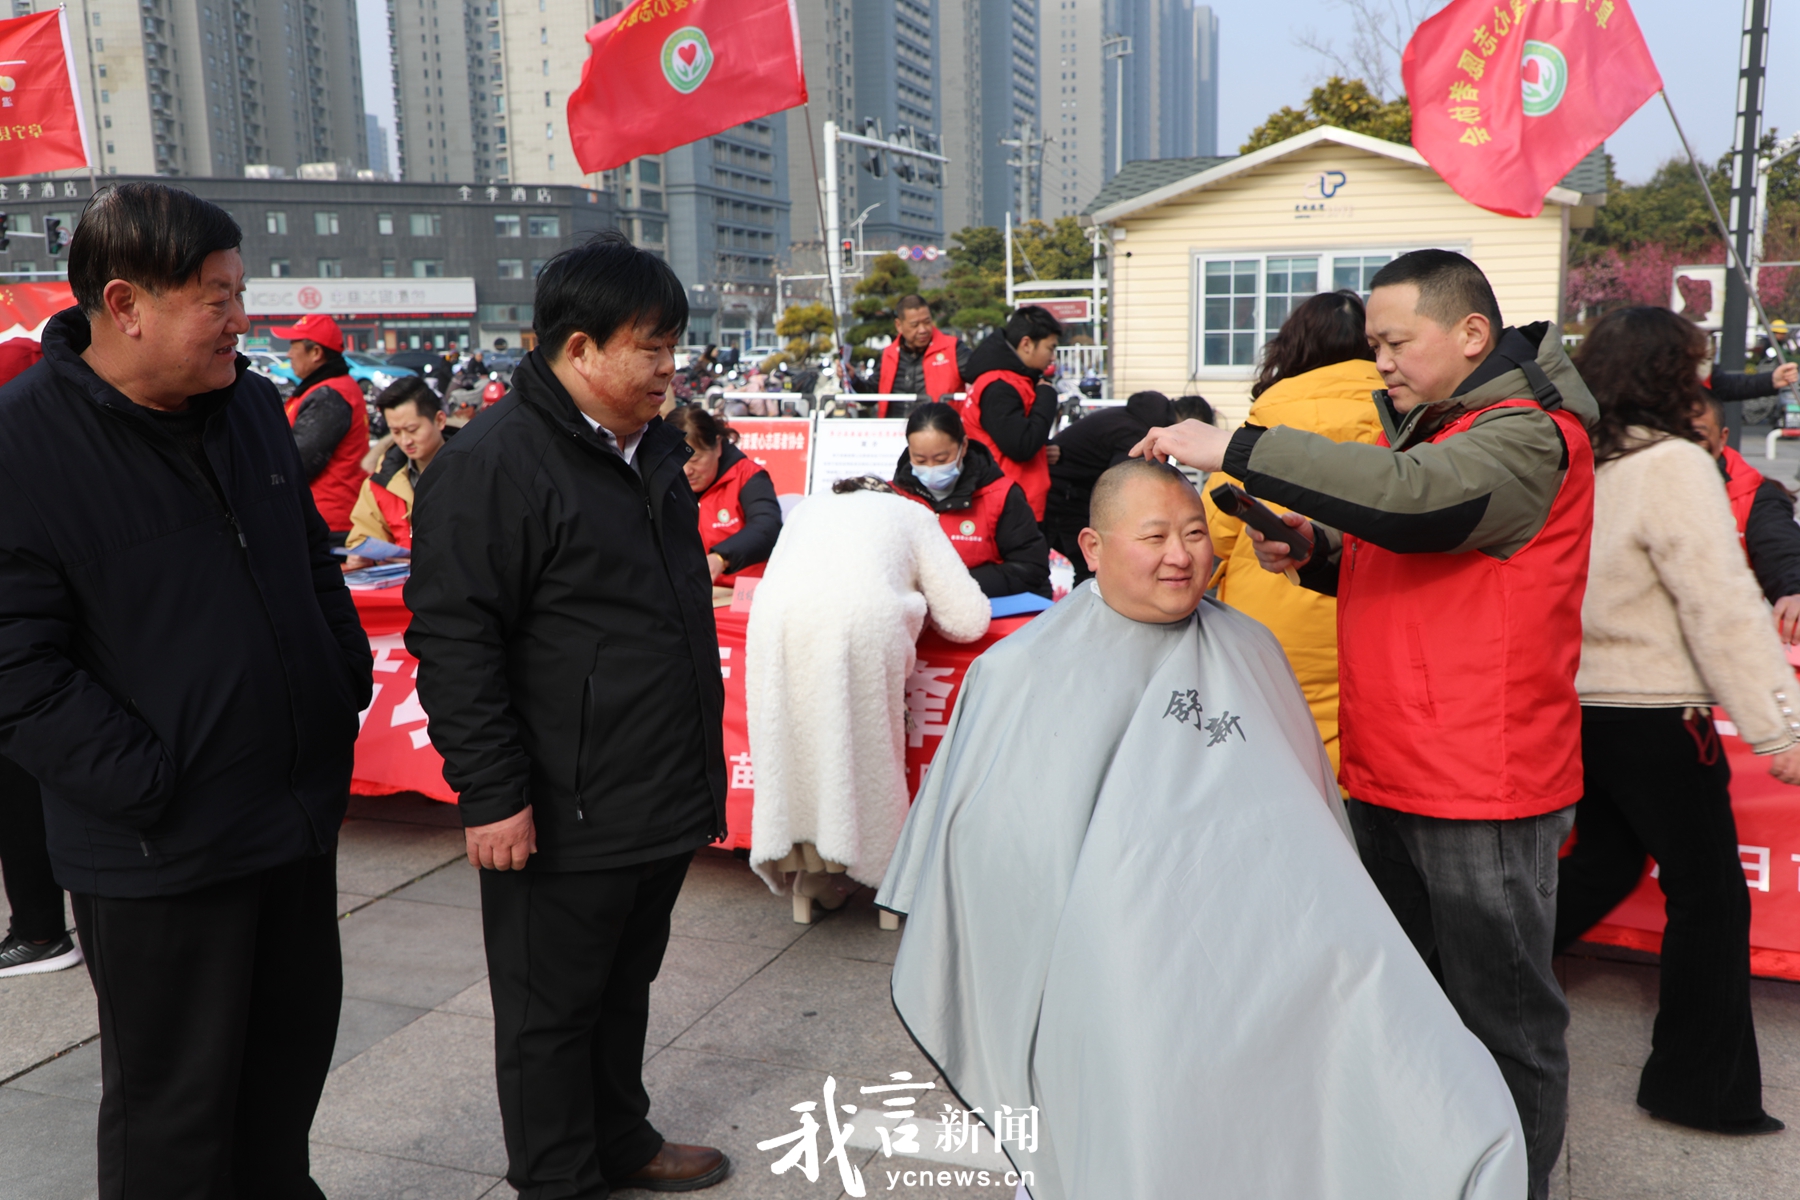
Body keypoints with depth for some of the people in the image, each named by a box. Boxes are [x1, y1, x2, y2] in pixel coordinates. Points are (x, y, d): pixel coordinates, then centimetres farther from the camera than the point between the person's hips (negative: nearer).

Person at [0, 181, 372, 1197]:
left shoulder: (251, 402, 5)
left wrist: (350, 683, 8)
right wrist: (150, 786, -19)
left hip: (301, 808, 7)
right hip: (161, 849, -6)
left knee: (296, 1037, 22)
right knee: (174, 1108, 10)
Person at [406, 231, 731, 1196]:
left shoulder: (651, 449, 11)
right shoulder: (493, 464, -17)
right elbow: (454, 644, -19)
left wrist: (699, 760, 23)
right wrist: (491, 794, -20)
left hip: (663, 798, 9)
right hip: (565, 817, -8)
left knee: (626, 988, 23)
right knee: (552, 1012, 10)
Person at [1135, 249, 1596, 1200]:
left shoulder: (1528, 435, -14)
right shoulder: (1424, 425, 17)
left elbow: (1408, 500, -33)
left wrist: (1235, 450, -29)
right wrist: (1316, 555, 2)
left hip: (1480, 785, -9)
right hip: (1389, 773, 9)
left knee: (1503, 1013, 3)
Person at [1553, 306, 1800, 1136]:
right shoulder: (1673, 467, -17)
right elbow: (1724, 609, -18)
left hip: (1579, 707, 7)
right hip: (1654, 717, -7)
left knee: (1603, 863, 23)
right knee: (1707, 893, 7)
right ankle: (1699, 1088, 18)